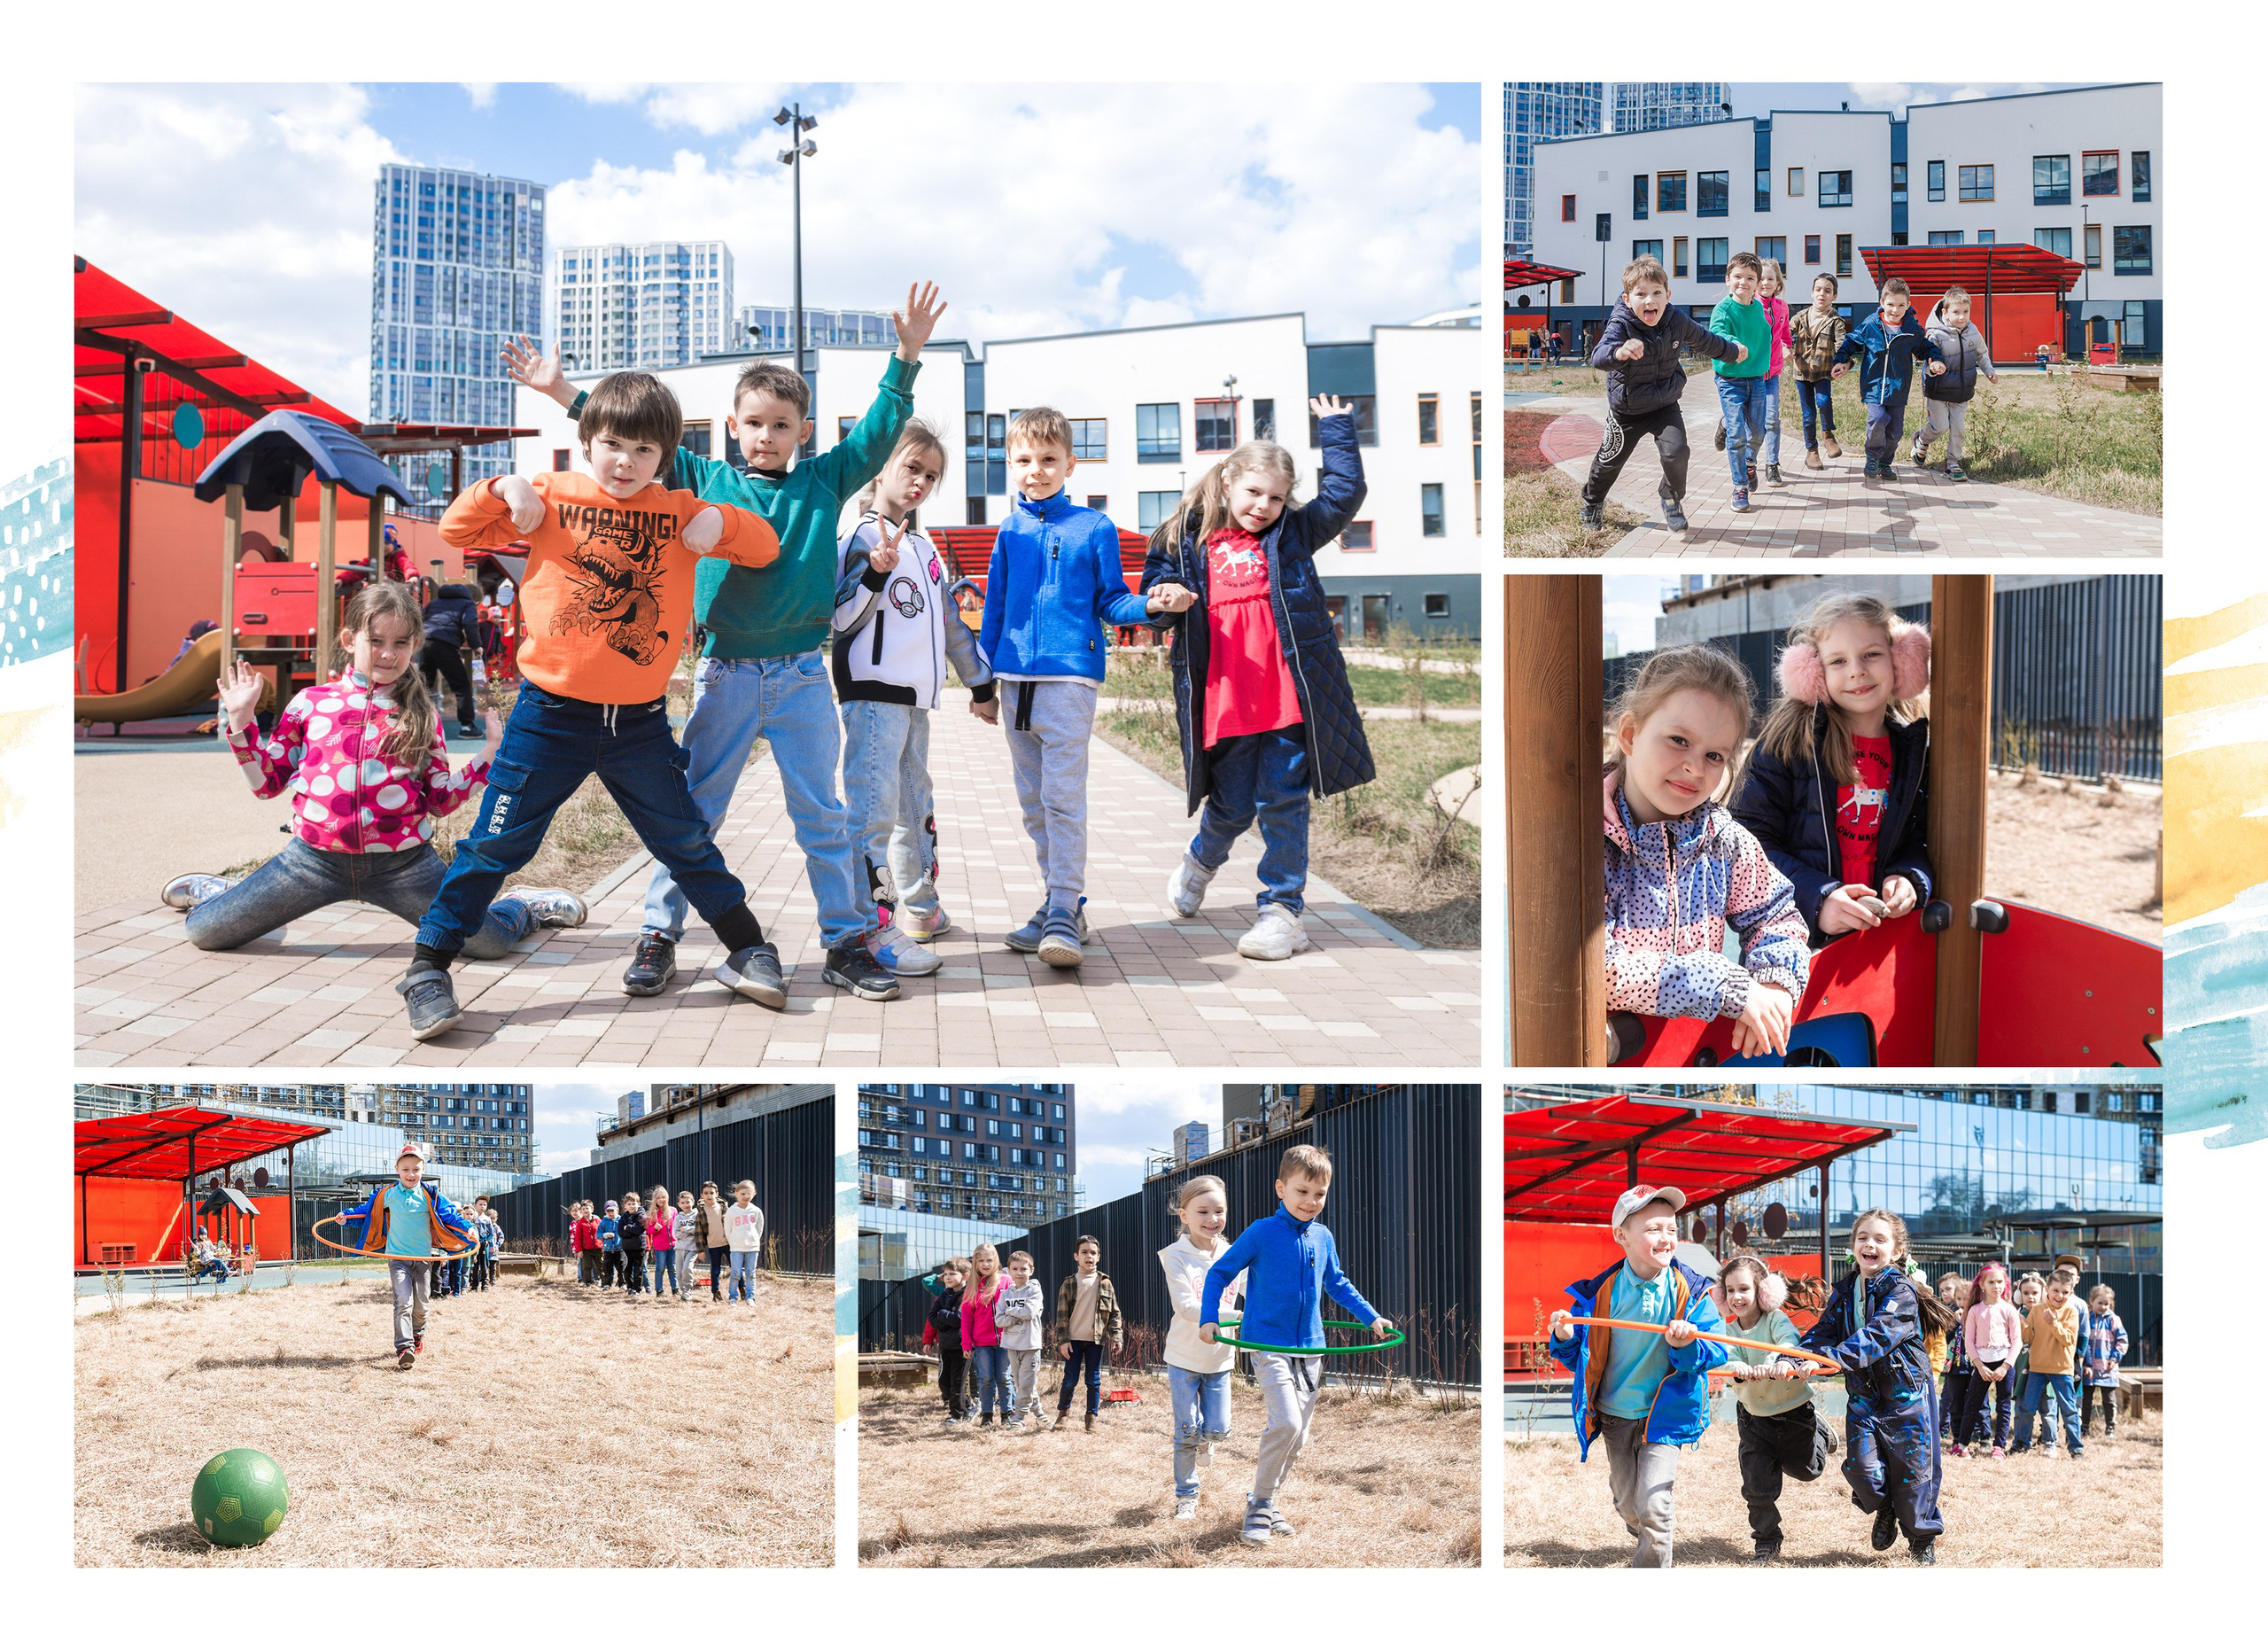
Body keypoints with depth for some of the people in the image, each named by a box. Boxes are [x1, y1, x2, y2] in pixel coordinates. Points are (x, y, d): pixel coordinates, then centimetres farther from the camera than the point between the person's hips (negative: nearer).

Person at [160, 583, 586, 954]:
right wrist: (240, 721, 3)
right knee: (206, 932, -3)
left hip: (402, 863, -1)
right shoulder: (311, 703, 9)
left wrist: (491, 754, 1)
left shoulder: (419, 715, 9)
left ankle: (521, 907, 26)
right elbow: (267, 782, 11)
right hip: (315, 858, 1)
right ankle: (223, 892, 37)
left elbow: (440, 800, 9)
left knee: (490, 941, -14)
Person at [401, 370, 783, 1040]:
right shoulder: (550, 497, -2)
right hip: (551, 714, -2)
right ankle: (428, 970, 10)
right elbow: (456, 531, 1)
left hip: (641, 722, 2)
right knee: (496, 844, 1)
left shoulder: (679, 513, 4)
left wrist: (721, 521, -12)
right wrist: (503, 489, -16)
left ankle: (744, 952, 28)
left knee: (685, 839, 14)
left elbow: (765, 547, 7)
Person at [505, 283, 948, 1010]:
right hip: (725, 674, 0)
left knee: (822, 816, 6)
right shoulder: (705, 481, 5)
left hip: (803, 677, 0)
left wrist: (906, 358, -10)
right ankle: (659, 936, 13)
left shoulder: (824, 484, 6)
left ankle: (846, 942, 12)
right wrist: (564, 391, -1)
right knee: (692, 812, 5)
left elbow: (878, 434, 1)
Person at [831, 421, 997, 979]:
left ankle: (917, 907, 28)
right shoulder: (865, 536, -7)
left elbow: (949, 619, 27)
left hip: (914, 695, 9)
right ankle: (871, 928, -16)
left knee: (915, 805, 16)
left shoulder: (924, 546, 19)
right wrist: (876, 573, -28)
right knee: (875, 806, -13)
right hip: (873, 689, -9)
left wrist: (980, 682, 29)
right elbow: (842, 619, -14)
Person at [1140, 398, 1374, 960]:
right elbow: (1156, 582, 14)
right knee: (1230, 808, 9)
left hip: (1288, 697, 0)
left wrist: (1335, 430, 10)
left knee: (1283, 804, 1)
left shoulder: (1292, 534, 9)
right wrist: (1167, 597, -9)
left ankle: (1282, 908, 10)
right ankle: (1201, 862, 42)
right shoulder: (1190, 539, 8)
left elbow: (1345, 492, 6)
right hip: (1224, 700, 0)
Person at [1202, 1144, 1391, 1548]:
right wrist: (1209, 1318, -9)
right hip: (1268, 1344, -6)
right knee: (1286, 1423, -22)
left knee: (1297, 1438, 6)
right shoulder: (1261, 1233, -8)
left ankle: (1265, 1505, 22)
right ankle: (1258, 1506, -7)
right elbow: (1219, 1273, 0)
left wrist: (1372, 1318, 20)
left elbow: (1337, 1284, 23)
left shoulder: (1324, 1238, 7)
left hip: (1309, 1348, 6)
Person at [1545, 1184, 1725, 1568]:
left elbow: (1716, 1353, -13)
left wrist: (1686, 1345, -33)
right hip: (1615, 1415, 2)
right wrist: (1565, 1339, -19)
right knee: (1629, 1505, 15)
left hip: (1663, 1415, -2)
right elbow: (1583, 1358, 3)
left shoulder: (1690, 1292, -11)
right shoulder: (1603, 1292, -7)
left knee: (1654, 1504, -14)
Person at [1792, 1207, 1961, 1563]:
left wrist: (1834, 1356, -40)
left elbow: (1879, 1334, -28)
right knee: (1861, 1467, -5)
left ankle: (1922, 1537, 26)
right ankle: (1884, 1510, 27)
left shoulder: (1901, 1291, -15)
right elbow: (1824, 1331, 1)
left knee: (1912, 1467, 3)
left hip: (1905, 1394, -4)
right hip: (1862, 1394, 4)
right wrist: (1794, 1358, -20)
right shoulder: (1844, 1291, 6)